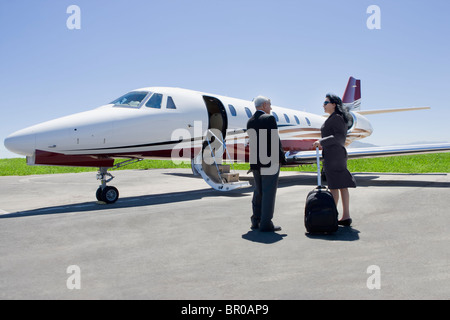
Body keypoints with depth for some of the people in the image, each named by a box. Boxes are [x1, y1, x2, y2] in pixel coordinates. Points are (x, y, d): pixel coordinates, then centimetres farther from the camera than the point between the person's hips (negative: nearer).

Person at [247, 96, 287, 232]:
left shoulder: (250, 121, 11)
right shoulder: (269, 118, -10)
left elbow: (252, 141, 10)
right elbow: (275, 140, -14)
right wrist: (282, 158, -8)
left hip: (255, 162, 7)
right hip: (269, 161, -7)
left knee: (258, 191, 16)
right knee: (268, 192, -2)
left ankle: (256, 221, 21)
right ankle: (266, 223, 1)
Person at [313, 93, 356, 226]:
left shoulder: (336, 118, -10)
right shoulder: (340, 118, 20)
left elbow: (339, 137, -21)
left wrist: (322, 142, -21)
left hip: (333, 154, -10)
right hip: (339, 153, 10)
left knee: (334, 186, -6)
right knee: (342, 186, 8)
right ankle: (346, 217, 12)